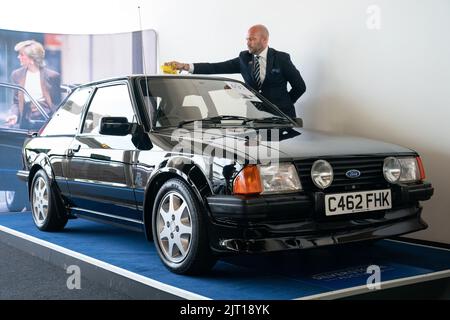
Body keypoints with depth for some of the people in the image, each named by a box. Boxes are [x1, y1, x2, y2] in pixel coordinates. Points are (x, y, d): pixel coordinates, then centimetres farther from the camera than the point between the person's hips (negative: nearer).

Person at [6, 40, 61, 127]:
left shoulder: (52, 76, -4)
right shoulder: (17, 75, 8)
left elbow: (57, 103, 1)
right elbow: (16, 102, 14)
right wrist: (15, 115, -5)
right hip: (26, 123, 3)